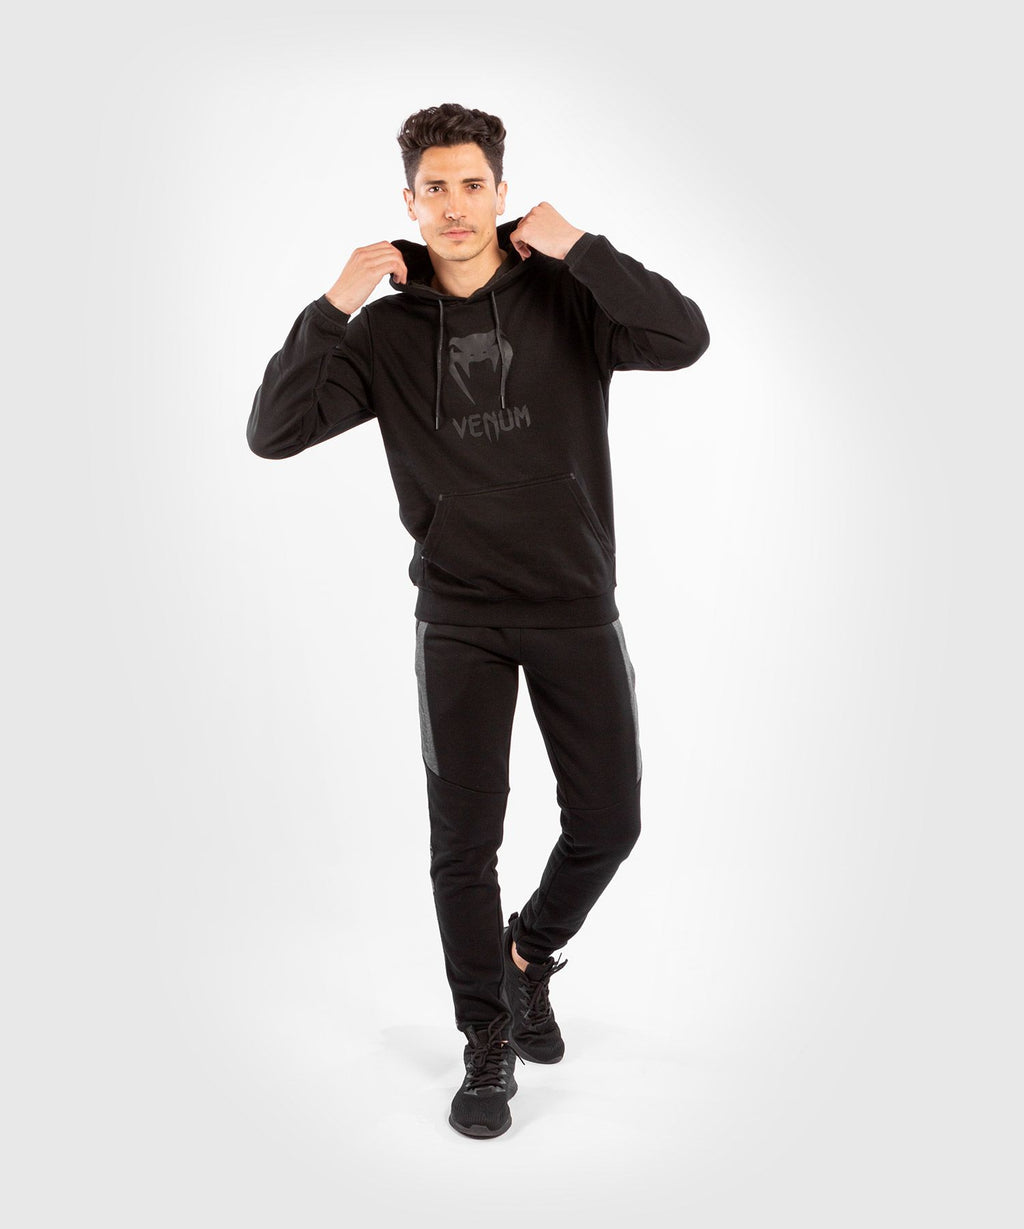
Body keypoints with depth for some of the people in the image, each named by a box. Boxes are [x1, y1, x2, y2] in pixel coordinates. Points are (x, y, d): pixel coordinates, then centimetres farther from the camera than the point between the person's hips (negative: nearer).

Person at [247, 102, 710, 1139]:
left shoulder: (566, 296, -1)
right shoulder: (387, 330, 2)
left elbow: (685, 339, -18)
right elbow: (271, 432, -6)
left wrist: (576, 245, -18)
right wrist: (334, 304, -14)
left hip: (577, 608, 0)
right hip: (460, 621, 0)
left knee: (607, 822, 5)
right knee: (464, 843, 2)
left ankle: (530, 955, 35)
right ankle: (489, 1046, 20)